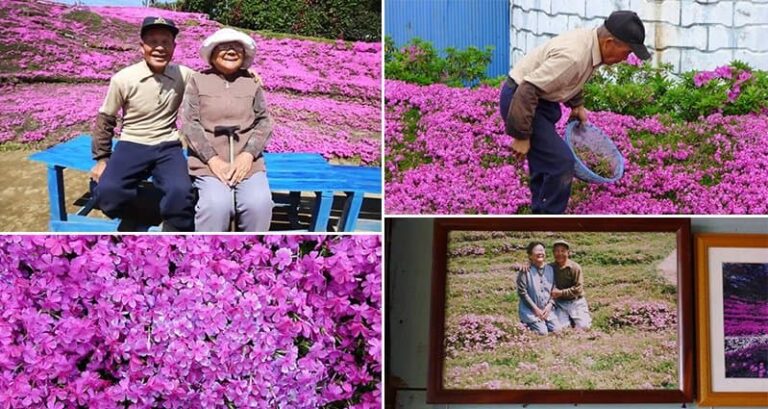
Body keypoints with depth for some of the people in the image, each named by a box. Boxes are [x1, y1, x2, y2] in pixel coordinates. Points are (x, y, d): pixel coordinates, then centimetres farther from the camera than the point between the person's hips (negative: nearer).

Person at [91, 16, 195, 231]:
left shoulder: (183, 75, -2)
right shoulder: (123, 79, -6)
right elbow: (105, 119, 6)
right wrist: (101, 158, 8)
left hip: (167, 147, 1)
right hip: (132, 145, 0)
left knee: (181, 193, -32)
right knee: (108, 193, -29)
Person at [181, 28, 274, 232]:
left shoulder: (252, 83, 13)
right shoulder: (198, 81, 7)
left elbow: (264, 122, 8)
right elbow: (190, 123, 0)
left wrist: (248, 155, -10)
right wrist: (213, 160, -12)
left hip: (246, 162, 2)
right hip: (208, 161, -2)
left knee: (259, 203, -27)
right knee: (217, 204, -31)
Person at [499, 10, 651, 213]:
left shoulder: (591, 41, -1)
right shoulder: (573, 55, -30)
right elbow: (527, 91, -30)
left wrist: (577, 105, 15)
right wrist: (521, 136, -24)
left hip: (540, 99, 10)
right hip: (520, 101, -10)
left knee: (546, 162, 15)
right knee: (560, 163, -13)